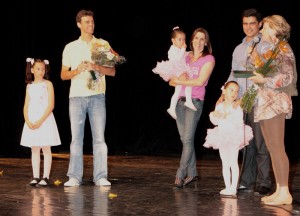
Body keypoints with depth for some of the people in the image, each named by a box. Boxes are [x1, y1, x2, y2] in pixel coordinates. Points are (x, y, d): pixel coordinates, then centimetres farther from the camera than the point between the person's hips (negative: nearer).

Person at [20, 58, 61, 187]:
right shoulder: (29, 86, 11)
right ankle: (35, 177, 8)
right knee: (34, 149, 5)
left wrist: (40, 121, -16)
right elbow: (26, 106, 8)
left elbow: (51, 105, -9)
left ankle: (45, 177, -1)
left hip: (45, 120, -4)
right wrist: (27, 121, -8)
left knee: (46, 149, -2)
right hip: (31, 122, 4)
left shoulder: (47, 84, -3)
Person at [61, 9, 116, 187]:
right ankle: (75, 177, 3)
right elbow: (63, 75, 11)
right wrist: (77, 70, -8)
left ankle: (100, 177, -2)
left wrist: (96, 67, -13)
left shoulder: (103, 44, 8)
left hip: (97, 95, -1)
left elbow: (112, 71, 5)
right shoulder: (70, 47, 10)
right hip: (77, 96, 1)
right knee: (76, 137, 0)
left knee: (99, 137, -4)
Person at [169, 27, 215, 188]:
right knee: (184, 138, 6)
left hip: (195, 101, -5)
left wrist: (180, 81, -6)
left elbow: (200, 81, -12)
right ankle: (192, 173, 15)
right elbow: (171, 81, 14)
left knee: (188, 138, -11)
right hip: (180, 100, 6)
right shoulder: (185, 57, 15)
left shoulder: (208, 59, 0)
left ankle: (180, 174, -9)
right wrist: (177, 80, -8)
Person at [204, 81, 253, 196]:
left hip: (234, 137, -5)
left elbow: (239, 122, -18)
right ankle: (227, 187, 15)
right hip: (222, 137, 5)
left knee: (233, 162, -5)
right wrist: (214, 115, -12)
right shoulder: (219, 106, 6)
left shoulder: (237, 107, -8)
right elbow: (215, 121, 9)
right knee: (225, 163, 9)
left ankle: (233, 187, -3)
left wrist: (227, 116, -23)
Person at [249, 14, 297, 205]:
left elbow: (287, 77, -18)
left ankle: (285, 193, -8)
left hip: (275, 102, -9)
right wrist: (259, 76, 5)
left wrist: (264, 80, -16)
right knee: (272, 148, 8)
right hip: (266, 102, 9)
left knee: (277, 147, -10)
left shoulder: (283, 49, -9)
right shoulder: (273, 49, 18)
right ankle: (279, 190, 10)